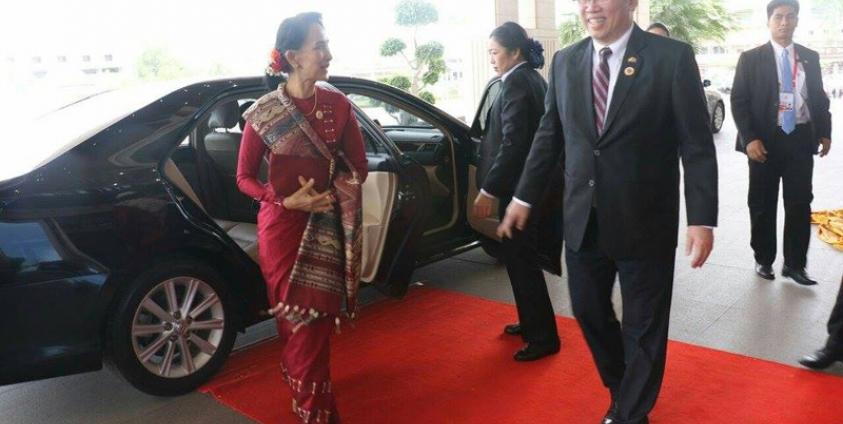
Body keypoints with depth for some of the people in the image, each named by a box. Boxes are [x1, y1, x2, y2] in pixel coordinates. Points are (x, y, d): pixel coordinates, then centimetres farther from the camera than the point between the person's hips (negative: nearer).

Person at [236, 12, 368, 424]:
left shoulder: (337, 104, -1)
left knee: (316, 321, 7)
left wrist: (333, 194, -12)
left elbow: (358, 166, 5)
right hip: (282, 227, -2)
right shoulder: (263, 112, -8)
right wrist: (286, 200, -18)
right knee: (296, 320, 8)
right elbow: (245, 177, -3)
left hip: (327, 227, 2)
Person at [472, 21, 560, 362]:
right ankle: (531, 322, 33)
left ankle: (544, 337, 9)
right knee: (521, 256, 19)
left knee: (520, 259, -1)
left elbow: (512, 143, -22)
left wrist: (488, 190, -20)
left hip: (518, 186, -10)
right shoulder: (533, 78, 12)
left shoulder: (516, 83, -16)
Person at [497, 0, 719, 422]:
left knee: (643, 324, 10)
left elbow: (697, 144, -9)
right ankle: (622, 390, 45)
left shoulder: (672, 57, -8)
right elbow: (549, 136, 11)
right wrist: (524, 197, 13)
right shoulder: (564, 61, 4)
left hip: (645, 221, -4)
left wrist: (702, 218, -14)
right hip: (582, 219, 4)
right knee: (588, 310, 17)